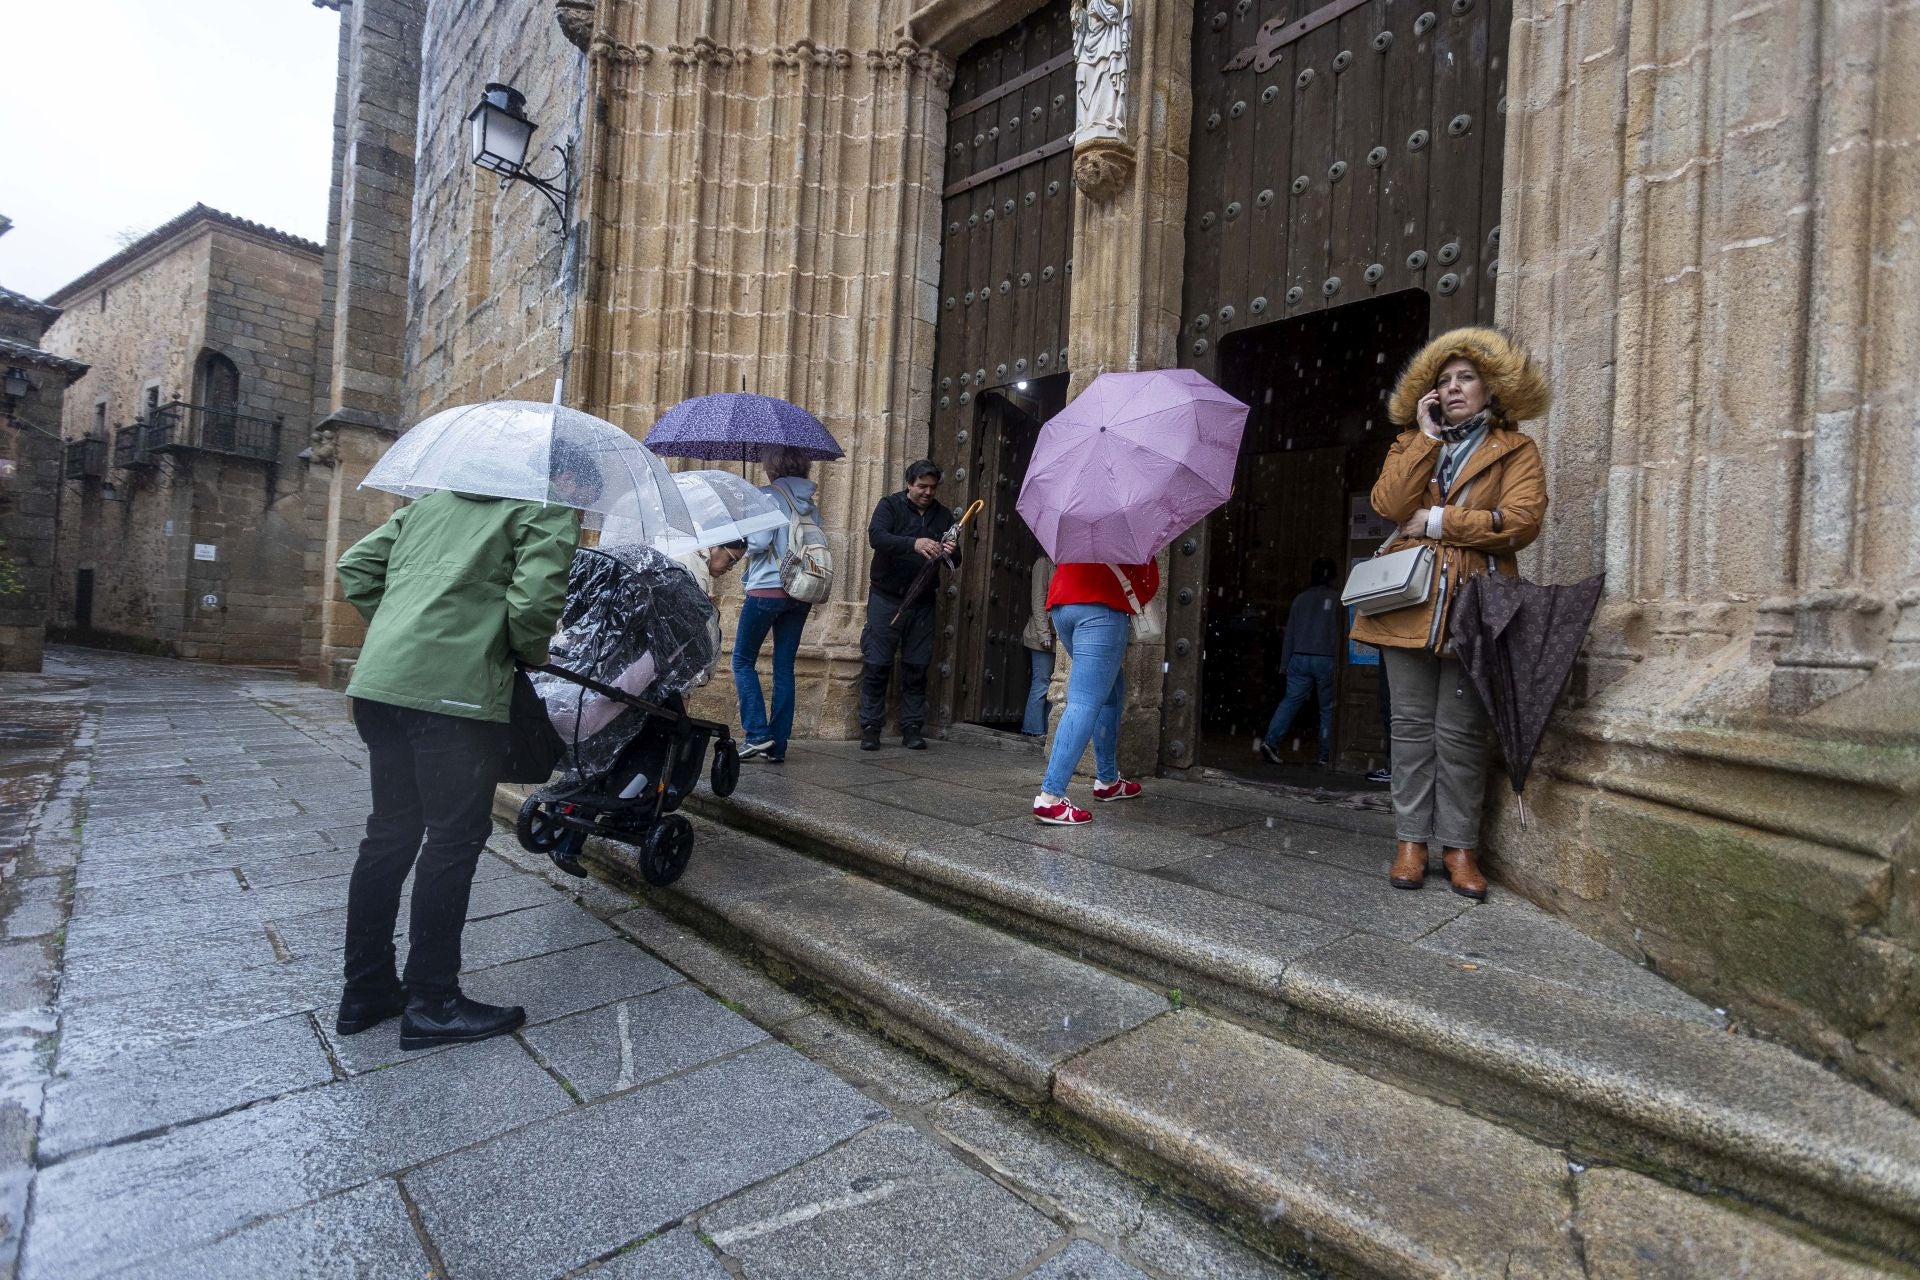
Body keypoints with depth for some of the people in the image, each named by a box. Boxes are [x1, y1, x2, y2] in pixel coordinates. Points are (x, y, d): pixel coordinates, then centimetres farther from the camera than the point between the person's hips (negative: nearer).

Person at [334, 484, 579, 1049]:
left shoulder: (437, 498, 23)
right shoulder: (552, 508, 0)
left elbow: (357, 566, 20)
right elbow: (533, 602, -14)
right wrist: (533, 656, 4)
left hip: (377, 679, 8)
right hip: (456, 689, -8)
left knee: (390, 832, 17)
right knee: (454, 839, 3)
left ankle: (365, 990, 28)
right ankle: (432, 1003, 14)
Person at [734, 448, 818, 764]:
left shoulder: (768, 495, -6)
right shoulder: (811, 504, 13)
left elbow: (759, 542, -15)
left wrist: (742, 541, 5)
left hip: (767, 589, -6)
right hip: (801, 594, 6)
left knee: (743, 660, 8)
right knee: (784, 668, 8)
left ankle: (758, 734, -2)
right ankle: (778, 746, 10)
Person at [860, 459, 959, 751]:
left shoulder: (943, 516, 11)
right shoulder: (890, 505, 0)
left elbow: (954, 563, 10)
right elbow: (875, 536, -19)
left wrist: (951, 553, -16)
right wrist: (914, 544, -35)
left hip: (922, 603, 3)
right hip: (886, 598, -3)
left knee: (916, 667, 5)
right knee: (877, 665, -2)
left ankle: (912, 728, 14)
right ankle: (870, 728, 7)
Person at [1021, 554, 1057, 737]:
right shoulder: (1044, 562, -4)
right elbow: (1038, 600, -11)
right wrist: (1044, 633, -16)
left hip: (1056, 635, 7)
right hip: (1043, 635, -7)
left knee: (1050, 683, 7)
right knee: (1041, 682, -5)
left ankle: (1045, 728, 10)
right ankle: (1035, 729, 1)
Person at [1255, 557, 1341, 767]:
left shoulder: (1300, 599, 11)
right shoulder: (1336, 598, 1)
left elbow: (1289, 634, 11)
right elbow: (1339, 633, -1)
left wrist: (1284, 664, 13)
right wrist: (1339, 662, 3)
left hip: (1300, 658, 3)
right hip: (1326, 659, -3)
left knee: (1290, 701, 4)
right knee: (1327, 708, 5)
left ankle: (1270, 741, -13)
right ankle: (1326, 756, 7)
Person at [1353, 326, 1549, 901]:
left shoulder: (1516, 450, 10)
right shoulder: (1413, 443, 17)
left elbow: (1522, 520, -7)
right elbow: (1389, 504, -3)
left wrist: (1437, 521, -6)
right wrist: (1426, 437, -1)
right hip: (1410, 599, 2)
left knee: (1460, 731, -1)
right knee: (1412, 724, 3)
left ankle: (1459, 847, 10)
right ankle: (1412, 840, 10)